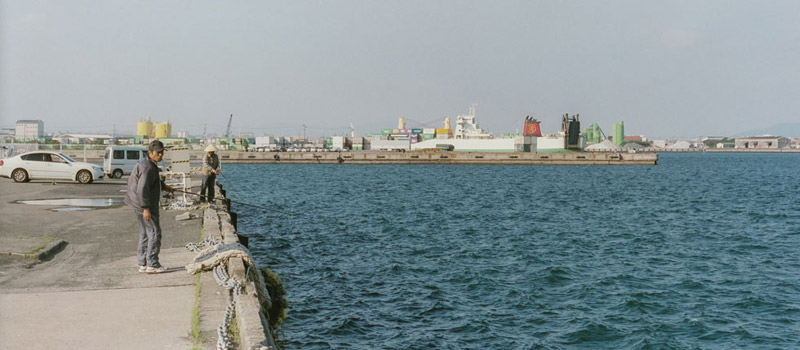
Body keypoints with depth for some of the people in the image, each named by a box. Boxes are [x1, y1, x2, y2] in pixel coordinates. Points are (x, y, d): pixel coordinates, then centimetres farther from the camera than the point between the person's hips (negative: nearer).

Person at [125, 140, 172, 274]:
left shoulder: (150, 164, 13)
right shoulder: (147, 167, -20)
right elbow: (142, 189, -27)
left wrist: (163, 185, 36)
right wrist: (146, 208, -29)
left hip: (142, 204, 11)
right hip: (145, 204, -11)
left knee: (145, 233, 14)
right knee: (154, 232, -7)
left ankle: (143, 264, 18)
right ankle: (152, 264, -5)